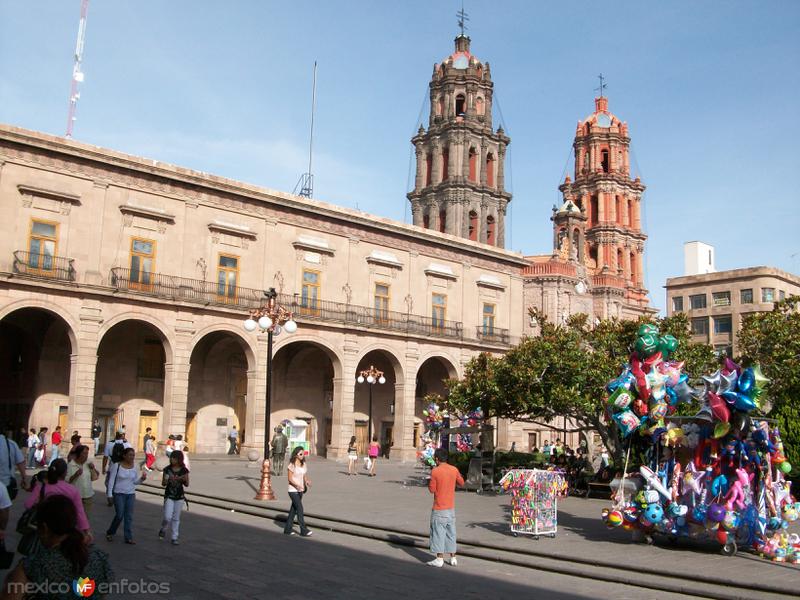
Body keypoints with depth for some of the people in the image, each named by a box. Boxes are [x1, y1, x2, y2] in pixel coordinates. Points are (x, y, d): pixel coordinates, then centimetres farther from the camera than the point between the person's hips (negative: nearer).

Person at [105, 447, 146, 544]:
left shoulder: (134, 467, 4)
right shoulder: (117, 465, -9)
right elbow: (111, 480, -6)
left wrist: (142, 478, -9)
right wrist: (109, 494, -9)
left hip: (131, 494, 4)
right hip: (119, 493, -4)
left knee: (129, 516, 4)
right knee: (119, 515, -6)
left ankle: (128, 538, 10)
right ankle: (110, 533, 19)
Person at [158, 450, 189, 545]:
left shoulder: (184, 470, -4)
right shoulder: (167, 469, -5)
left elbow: (187, 485, 0)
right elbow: (163, 484, -1)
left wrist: (184, 479, -21)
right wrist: (166, 479, -23)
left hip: (179, 497, 1)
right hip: (169, 496, -1)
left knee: (176, 518, 8)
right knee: (167, 517, -8)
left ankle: (174, 538, 17)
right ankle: (163, 530, 23)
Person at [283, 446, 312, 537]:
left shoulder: (303, 464, 6)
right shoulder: (292, 465, -12)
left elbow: (305, 476, 11)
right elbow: (290, 479, -12)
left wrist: (307, 482, -10)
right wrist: (297, 485, -27)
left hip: (300, 490, 7)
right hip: (293, 490, -7)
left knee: (294, 509, 11)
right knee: (300, 508, -10)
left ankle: (288, 529, 20)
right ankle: (303, 530, -8)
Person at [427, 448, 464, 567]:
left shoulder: (435, 471, -14)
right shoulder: (454, 470, 0)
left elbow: (432, 489, -12)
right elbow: (461, 483, 13)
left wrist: (430, 481, 6)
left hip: (439, 508, -5)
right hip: (451, 507, 5)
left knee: (438, 531, 2)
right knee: (451, 532, 13)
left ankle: (439, 559, 2)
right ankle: (453, 558, 17)